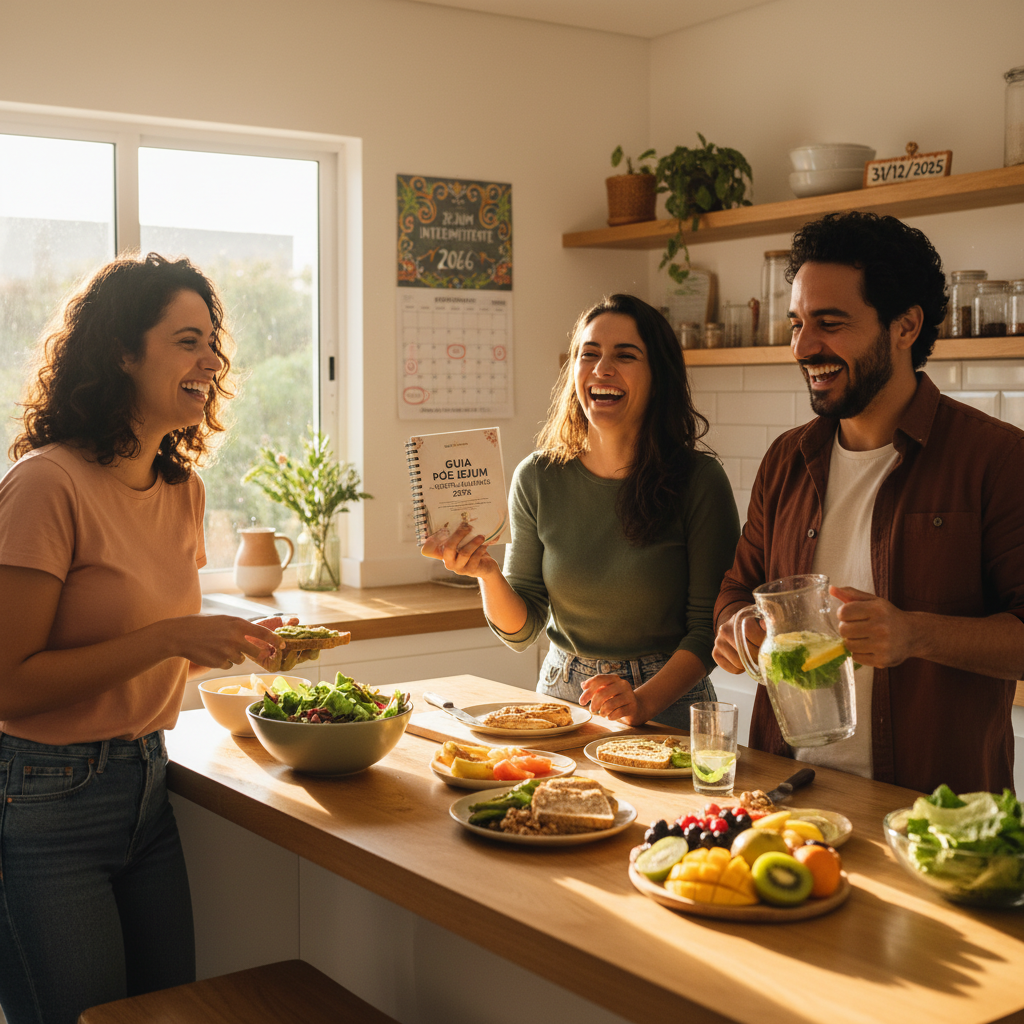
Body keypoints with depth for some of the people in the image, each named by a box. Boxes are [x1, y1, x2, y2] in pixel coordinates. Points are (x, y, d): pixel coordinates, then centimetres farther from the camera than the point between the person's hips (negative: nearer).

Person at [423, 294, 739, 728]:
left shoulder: (699, 480, -9)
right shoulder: (537, 479, -1)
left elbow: (709, 626, -6)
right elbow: (521, 630, 3)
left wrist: (644, 700, -21)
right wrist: (488, 575, -16)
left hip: (668, 700, -3)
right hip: (561, 692, 3)